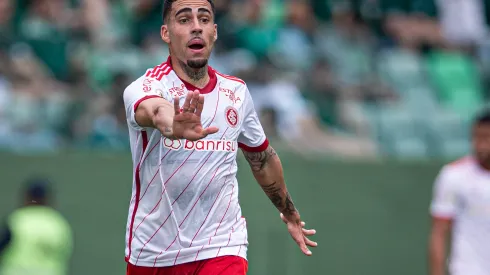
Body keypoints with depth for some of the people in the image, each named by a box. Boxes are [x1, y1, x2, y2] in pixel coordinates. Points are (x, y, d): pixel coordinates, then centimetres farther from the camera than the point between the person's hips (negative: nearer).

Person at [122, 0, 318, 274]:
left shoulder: (237, 92, 4)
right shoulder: (147, 86, -12)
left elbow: (263, 159, 20)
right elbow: (154, 110, -38)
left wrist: (290, 214, 32)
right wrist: (173, 126, -61)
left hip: (222, 250, 2)